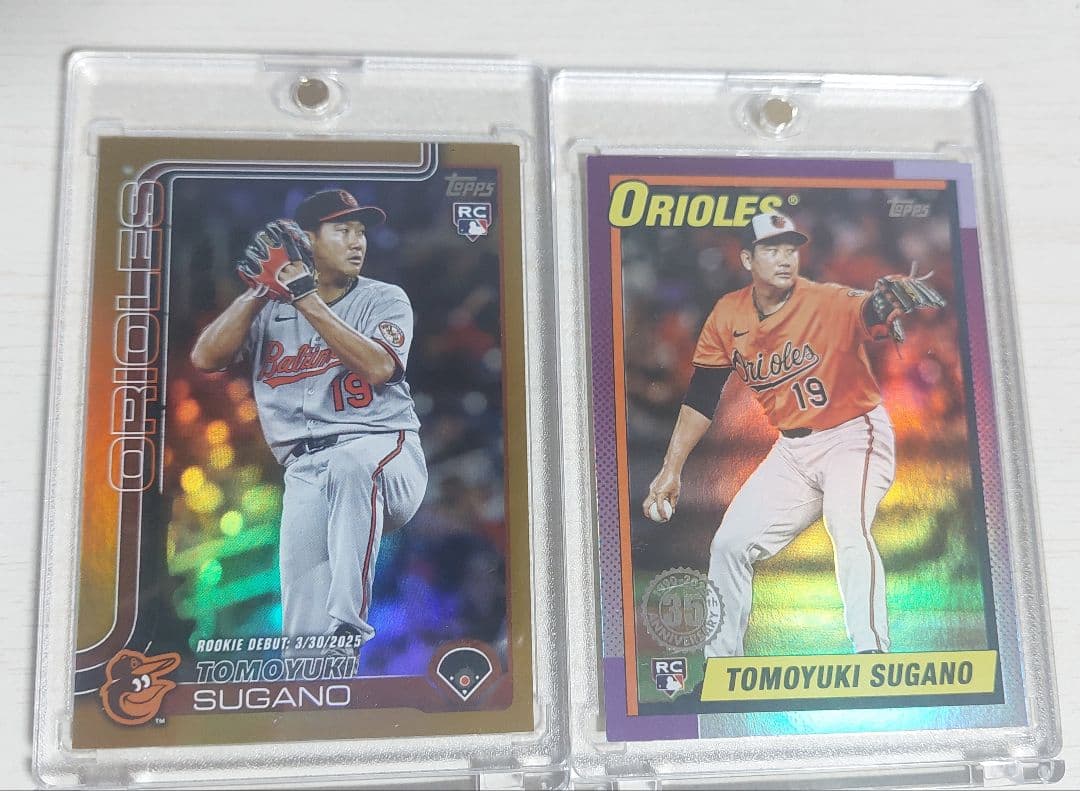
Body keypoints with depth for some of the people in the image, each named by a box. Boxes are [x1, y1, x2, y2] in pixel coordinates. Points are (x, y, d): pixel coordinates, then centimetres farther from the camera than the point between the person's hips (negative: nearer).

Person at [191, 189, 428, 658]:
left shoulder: (385, 299, 10)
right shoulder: (270, 310, 17)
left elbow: (378, 367, -10)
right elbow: (205, 358, 3)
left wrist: (307, 298, -12)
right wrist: (260, 288, -3)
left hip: (385, 449, -2)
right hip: (304, 470, 3)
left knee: (349, 462, -39)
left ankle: (347, 629, -40)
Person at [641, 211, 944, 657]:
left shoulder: (828, 302, -19)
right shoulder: (727, 317, -4)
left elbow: (872, 314, -41)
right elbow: (701, 398, 1)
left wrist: (892, 303, -65)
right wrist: (671, 470, -3)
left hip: (854, 436, -5)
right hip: (792, 450, 5)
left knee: (848, 531, -30)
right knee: (729, 545, 4)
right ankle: (720, 660, 20)